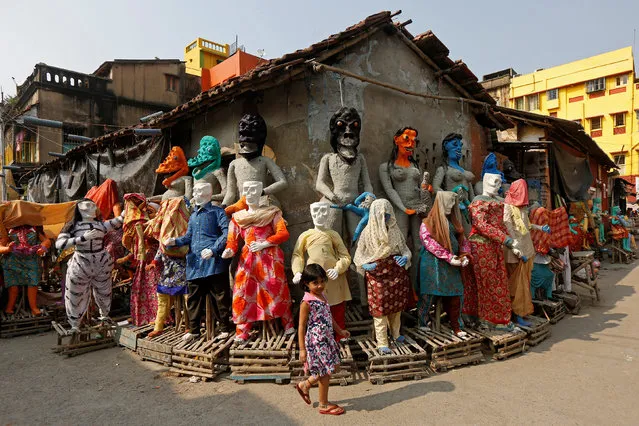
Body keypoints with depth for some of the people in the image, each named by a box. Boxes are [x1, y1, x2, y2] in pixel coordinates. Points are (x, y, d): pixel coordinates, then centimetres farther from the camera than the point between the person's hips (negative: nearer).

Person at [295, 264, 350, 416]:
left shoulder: (322, 296, 6)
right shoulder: (307, 302, -19)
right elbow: (302, 326, -16)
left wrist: (340, 330, 23)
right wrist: (302, 349, -16)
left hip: (327, 339, 9)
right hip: (316, 342, -9)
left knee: (333, 367, 16)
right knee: (325, 372, 4)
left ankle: (305, 385, 33)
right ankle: (324, 405, 24)